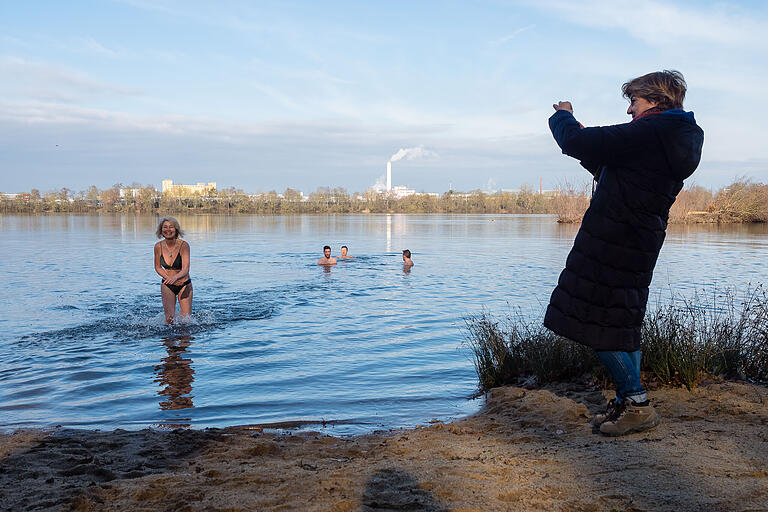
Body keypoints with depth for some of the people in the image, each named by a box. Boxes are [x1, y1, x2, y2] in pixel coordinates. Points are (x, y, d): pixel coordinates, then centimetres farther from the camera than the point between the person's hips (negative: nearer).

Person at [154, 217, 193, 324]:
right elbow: (158, 267, 5)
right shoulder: (158, 246, -9)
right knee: (169, 318, -11)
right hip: (167, 286, 2)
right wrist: (169, 278, -12)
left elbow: (185, 269, -27)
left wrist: (175, 277, -47)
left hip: (184, 284, -1)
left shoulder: (184, 245, -19)